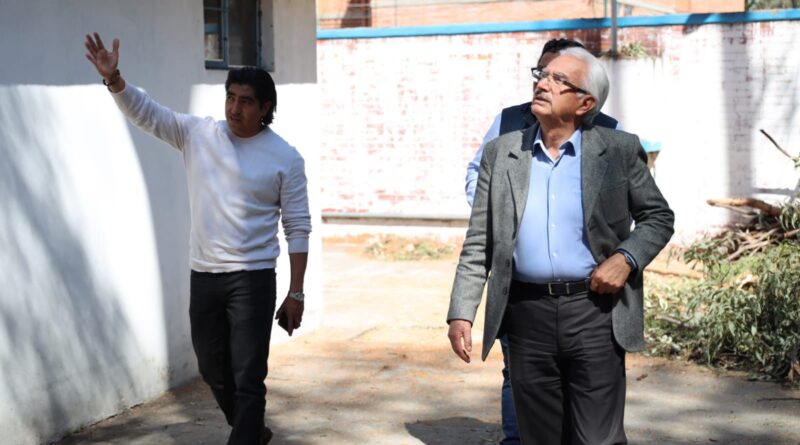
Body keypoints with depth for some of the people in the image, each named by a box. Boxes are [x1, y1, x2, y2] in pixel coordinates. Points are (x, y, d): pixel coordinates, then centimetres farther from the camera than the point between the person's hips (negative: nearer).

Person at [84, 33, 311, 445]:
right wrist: (113, 78, -26)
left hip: (252, 279, -4)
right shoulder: (197, 134, 2)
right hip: (203, 276, 5)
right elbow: (145, 111, -6)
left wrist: (296, 294, -6)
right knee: (213, 369, 18)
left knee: (247, 378, -5)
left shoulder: (285, 158, -6)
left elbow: (298, 229, -4)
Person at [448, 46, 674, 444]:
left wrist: (627, 258, -10)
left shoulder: (619, 150, 1)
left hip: (595, 310, -2)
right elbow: (478, 244, 8)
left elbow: (658, 217, 10)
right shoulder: (501, 153, 6)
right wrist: (461, 314, 1)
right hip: (527, 314, 3)